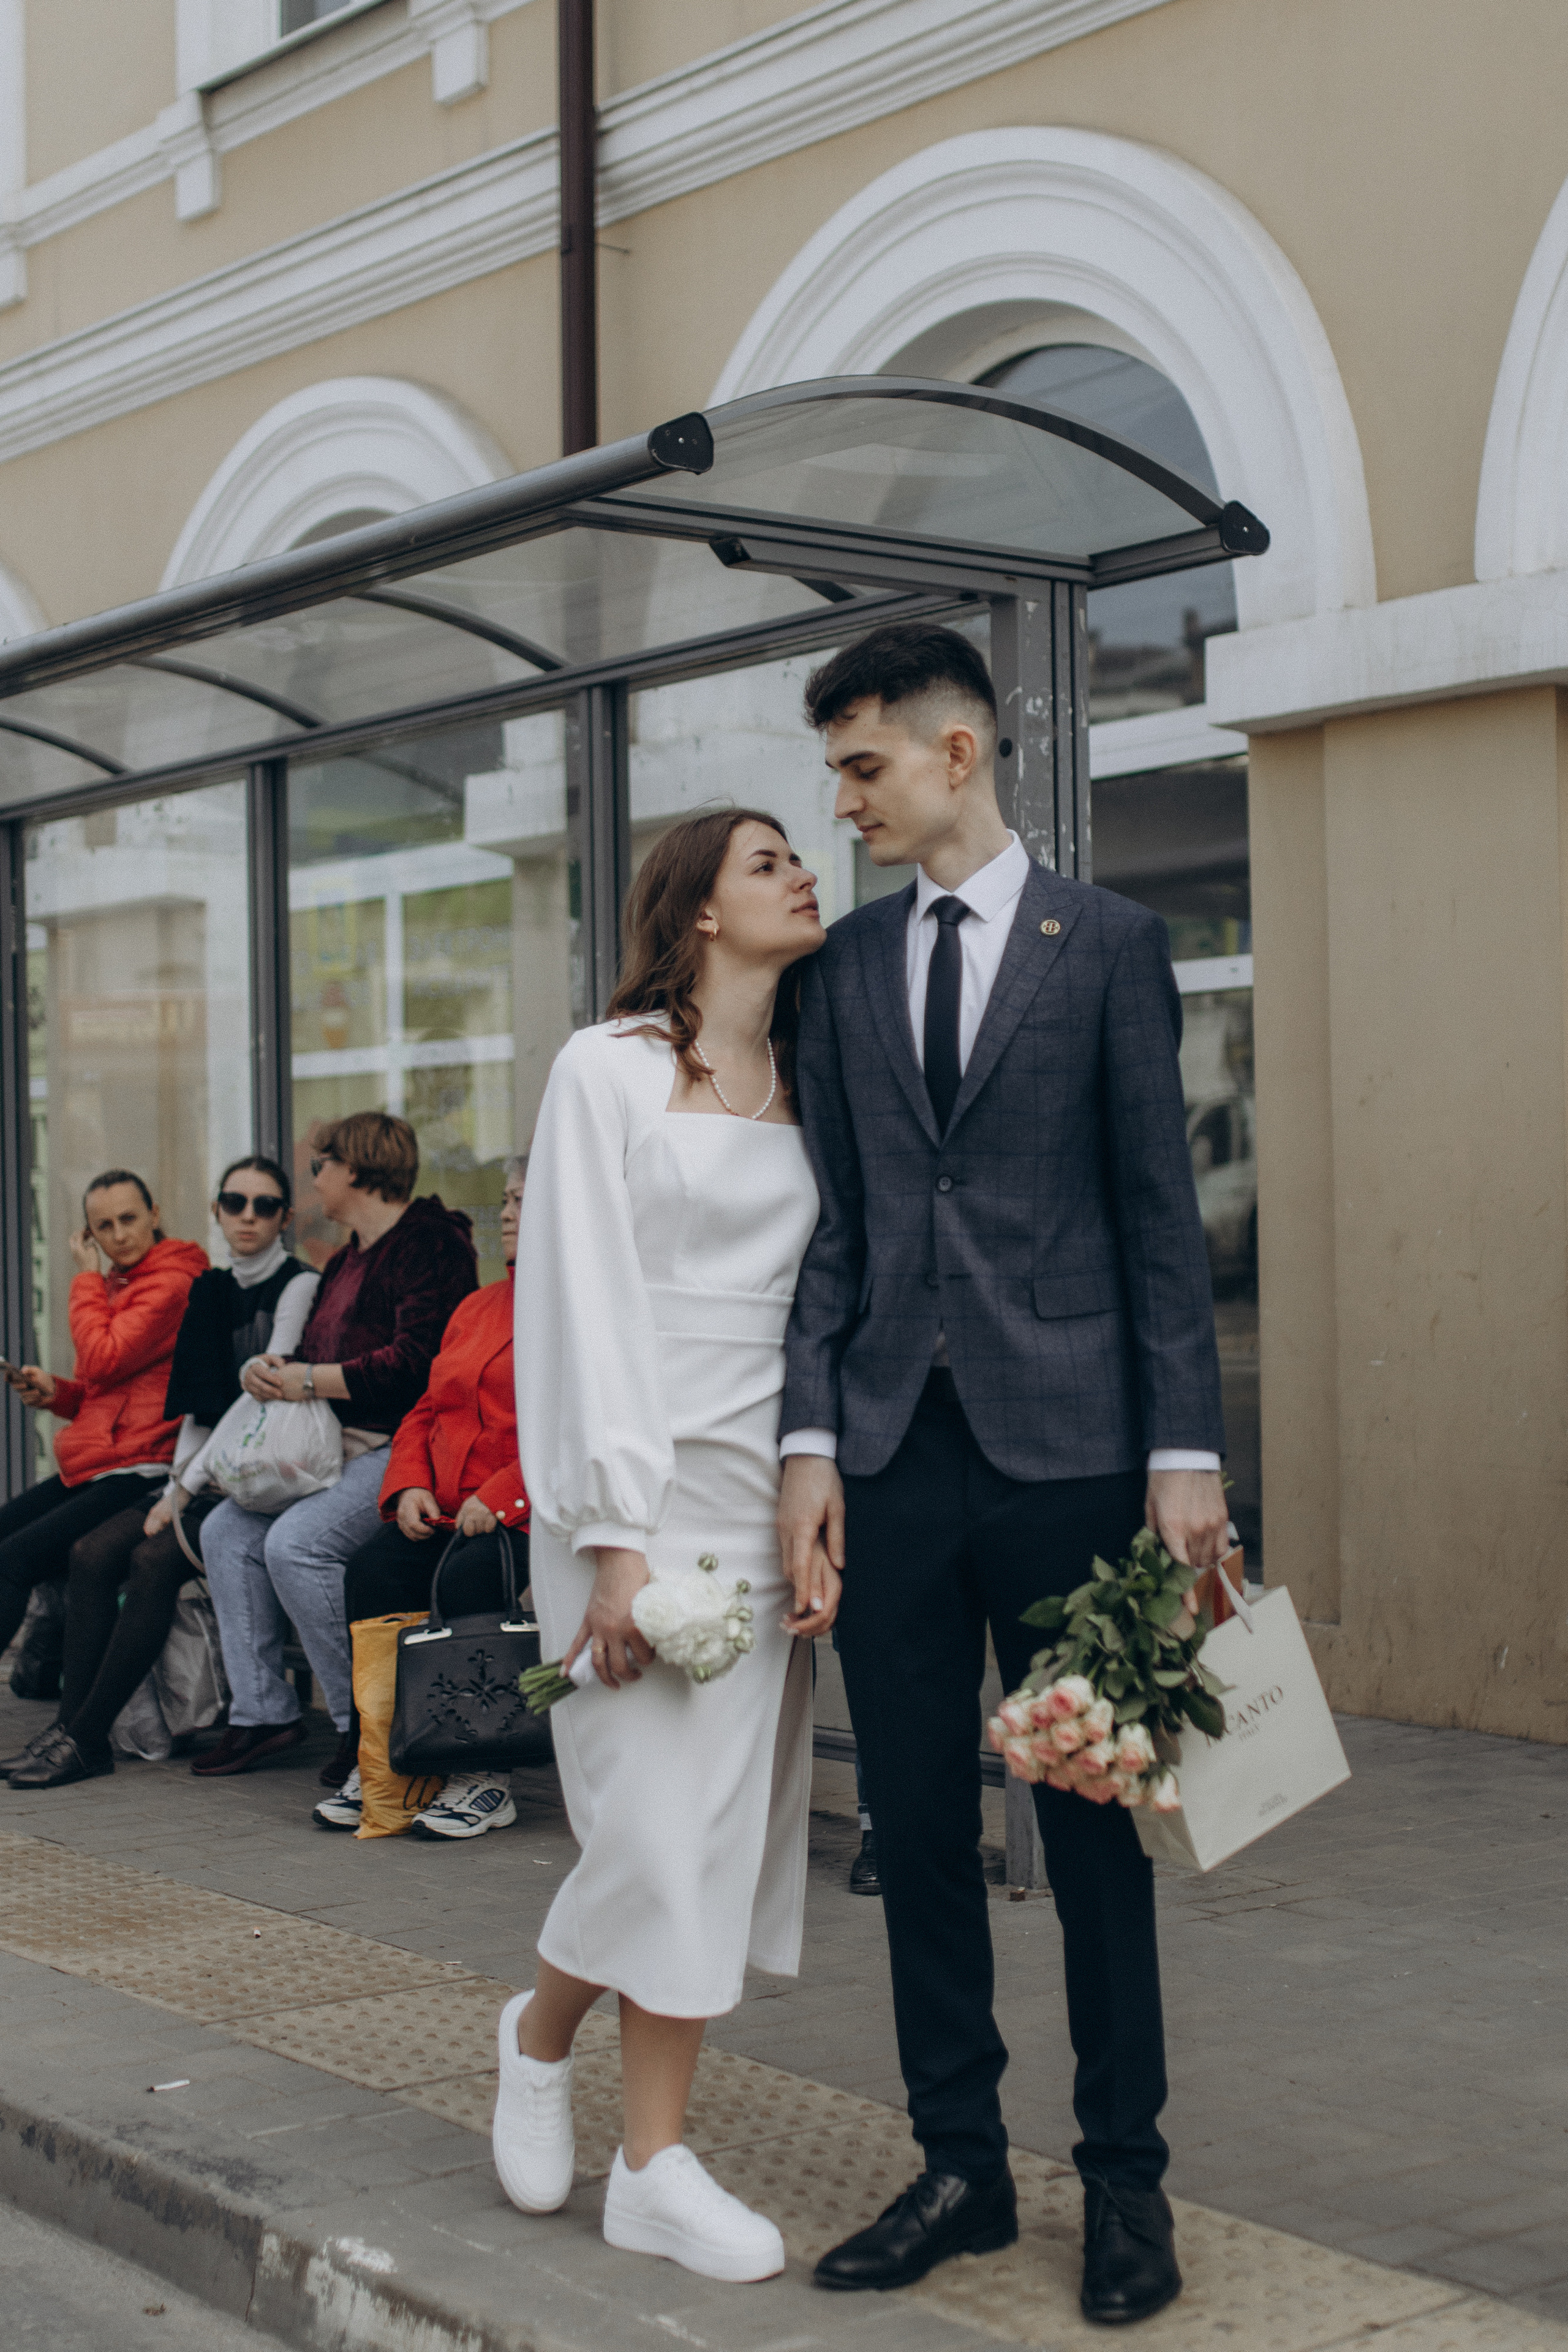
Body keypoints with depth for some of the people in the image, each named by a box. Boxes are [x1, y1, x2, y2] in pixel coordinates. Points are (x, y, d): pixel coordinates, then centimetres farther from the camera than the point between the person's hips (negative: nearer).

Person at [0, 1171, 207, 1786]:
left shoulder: (174, 1280, -10)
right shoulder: (114, 1286, 21)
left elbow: (105, 1360, -18)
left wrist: (86, 1278, -5)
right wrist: (55, 1393, 5)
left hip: (140, 1470, -10)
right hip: (90, 1469, 10)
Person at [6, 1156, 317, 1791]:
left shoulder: (299, 1286, -6)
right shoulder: (210, 1291, 17)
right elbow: (201, 1404, 15)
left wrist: (187, 1489, -13)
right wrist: (178, 1484, -1)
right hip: (208, 1477, 7)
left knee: (154, 1559, -26)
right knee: (94, 1552, -14)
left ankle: (85, 1740, -24)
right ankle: (70, 1729, -19)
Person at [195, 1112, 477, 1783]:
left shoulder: (429, 1244, -10)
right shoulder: (347, 1259, 23)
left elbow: (415, 1363, -21)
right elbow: (322, 1351, 27)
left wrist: (310, 1381, -16)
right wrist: (273, 1368, 3)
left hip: (400, 1448, -10)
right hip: (340, 1447, 10)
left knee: (296, 1542, -26)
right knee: (226, 1531, -2)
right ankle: (262, 1714, 1)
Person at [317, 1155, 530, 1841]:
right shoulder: (476, 1307, 24)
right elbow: (427, 1411, 24)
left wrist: (500, 1498, -19)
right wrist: (410, 1487, 4)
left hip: (534, 1515, -7)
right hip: (445, 1512, 7)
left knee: (467, 1579, -33)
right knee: (372, 1570, -20)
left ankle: (486, 1781, -20)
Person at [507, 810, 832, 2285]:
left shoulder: (809, 1092, 14)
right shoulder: (609, 1069, -2)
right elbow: (586, 1303, -7)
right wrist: (614, 1538, -14)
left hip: (770, 1499, 5)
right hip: (641, 1486, -5)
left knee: (732, 1827, 4)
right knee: (661, 1824, -6)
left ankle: (655, 2166, 14)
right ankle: (540, 2037, 23)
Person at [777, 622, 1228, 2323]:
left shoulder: (1107, 943, 2)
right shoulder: (846, 968, 12)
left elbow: (1161, 1211, -1)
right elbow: (834, 1224, 9)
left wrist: (1185, 1449, -6)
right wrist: (812, 1437, 0)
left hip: (1064, 1448, -3)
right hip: (896, 1452, 4)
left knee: (1092, 1827, 5)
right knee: (918, 1829, 8)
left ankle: (1125, 2181, 17)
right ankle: (961, 2167, 21)